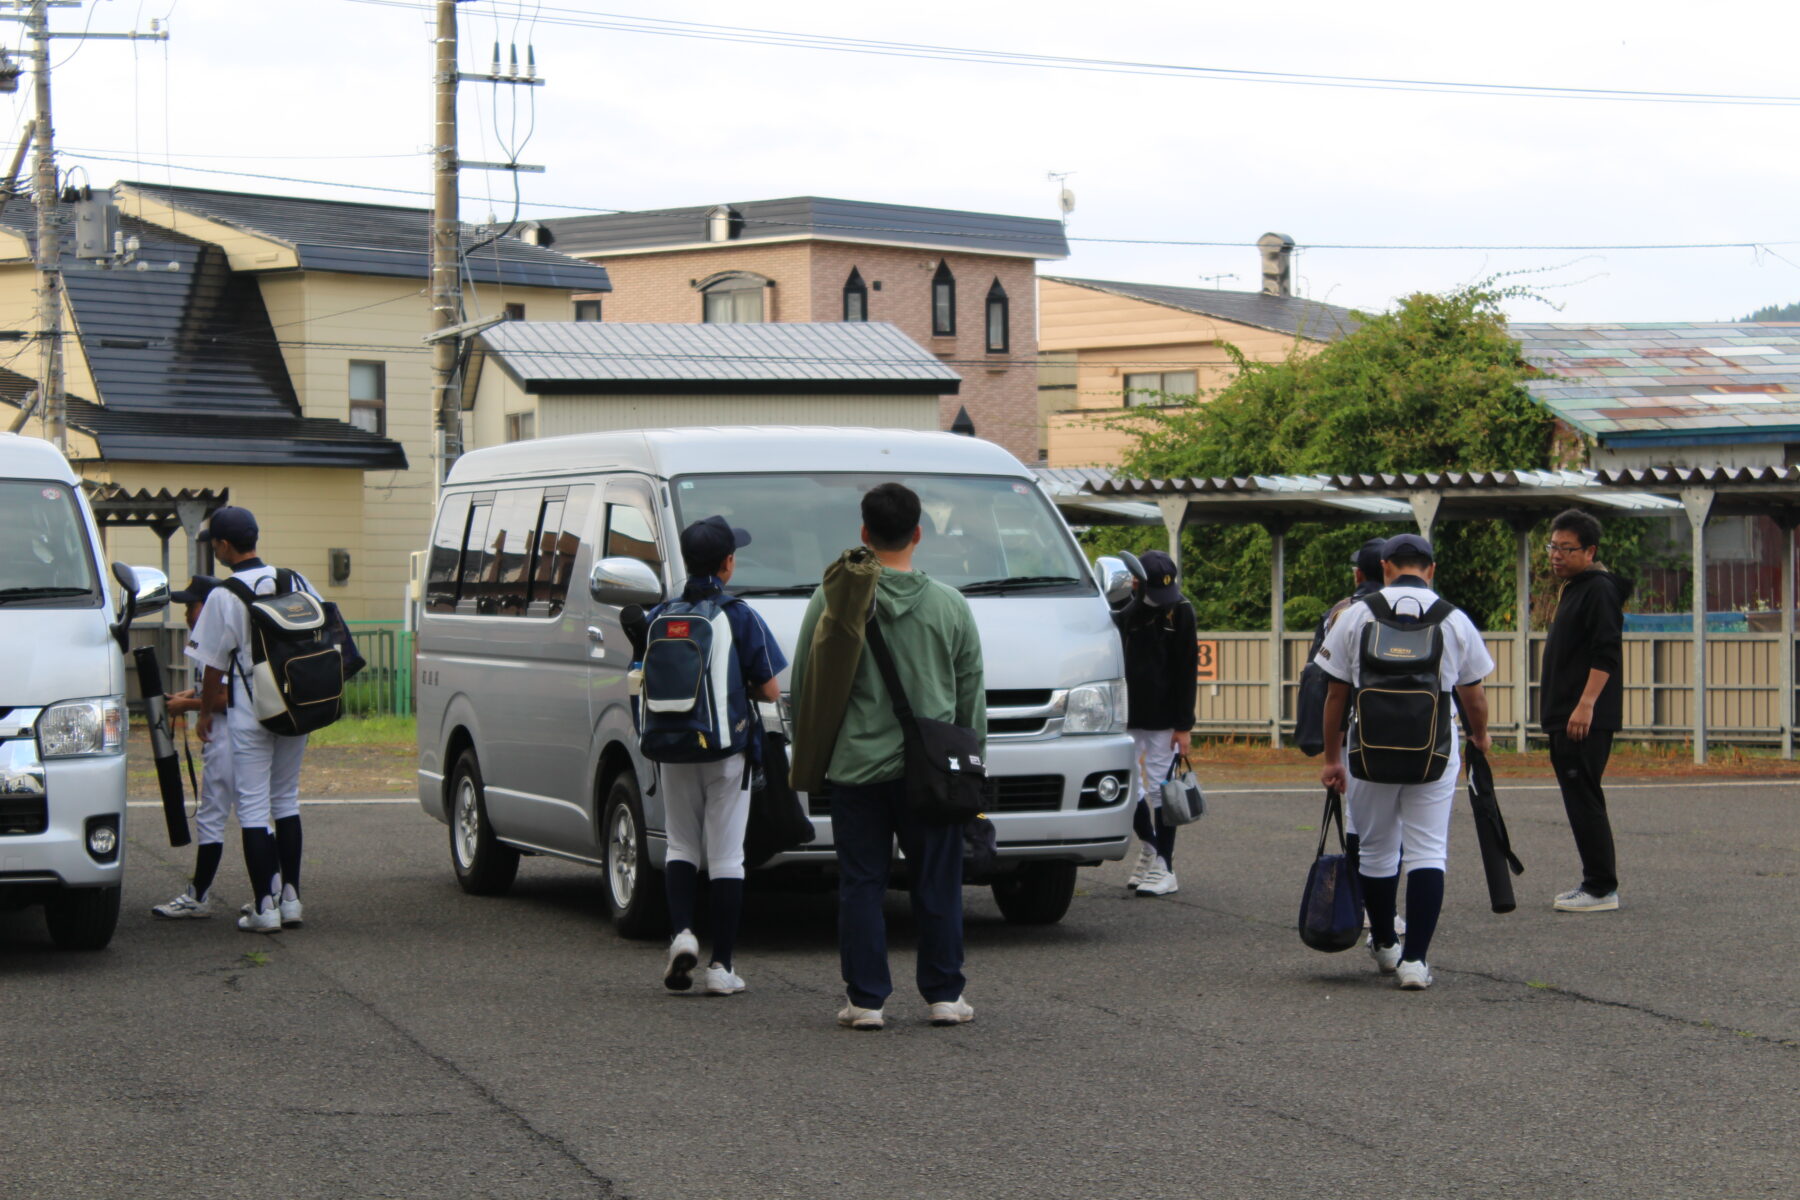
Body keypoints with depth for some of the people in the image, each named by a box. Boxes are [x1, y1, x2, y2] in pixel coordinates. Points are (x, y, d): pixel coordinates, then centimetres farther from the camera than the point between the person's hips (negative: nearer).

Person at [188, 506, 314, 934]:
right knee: (286, 800, 16)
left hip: (249, 714, -5)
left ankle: (264, 906, -4)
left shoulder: (223, 597, -11)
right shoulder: (296, 582, 4)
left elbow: (215, 665, -6)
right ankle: (290, 898, 16)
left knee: (253, 807, -1)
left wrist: (205, 711, 10)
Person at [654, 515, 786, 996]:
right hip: (728, 750, -3)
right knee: (726, 856, 2)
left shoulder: (660, 617, 2)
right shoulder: (741, 617, -9)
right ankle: (721, 965, 3)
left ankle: (681, 932, -5)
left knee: (681, 845, 17)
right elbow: (770, 690, -6)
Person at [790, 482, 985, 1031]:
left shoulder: (833, 600, -4)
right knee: (937, 884, 9)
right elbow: (972, 692, 8)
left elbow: (804, 685, 3)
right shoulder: (950, 605, 0)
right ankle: (945, 996, 12)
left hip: (856, 765, -1)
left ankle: (865, 999, 4)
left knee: (861, 884, 4)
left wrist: (809, 751, 16)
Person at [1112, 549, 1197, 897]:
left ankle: (1164, 868, 4)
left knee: (1160, 788, -2)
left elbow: (1187, 671, -3)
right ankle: (1149, 845, 28)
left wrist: (1184, 725, -6)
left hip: (1163, 717, -3)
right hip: (1127, 713, 3)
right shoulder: (1123, 607, 3)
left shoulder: (1179, 611, -3)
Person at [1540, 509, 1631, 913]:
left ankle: (1601, 888, -9)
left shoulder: (1600, 591, -11)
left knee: (1584, 801, -10)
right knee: (1579, 802, 12)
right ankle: (1595, 883, 17)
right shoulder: (1573, 589, 20)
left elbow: (1606, 654, -21)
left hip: (1586, 720, -10)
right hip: (1565, 719, 10)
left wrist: (1586, 704, -27)